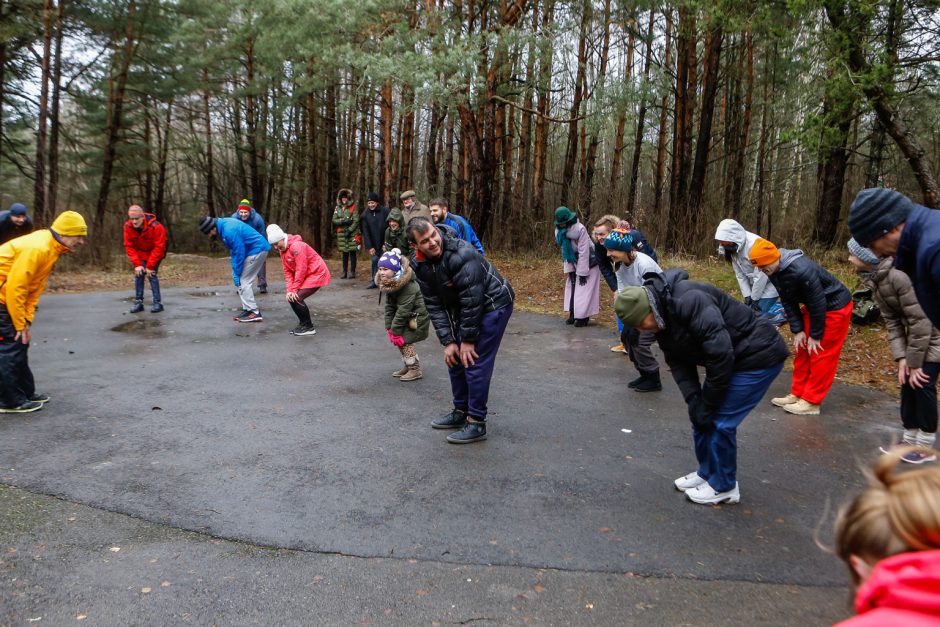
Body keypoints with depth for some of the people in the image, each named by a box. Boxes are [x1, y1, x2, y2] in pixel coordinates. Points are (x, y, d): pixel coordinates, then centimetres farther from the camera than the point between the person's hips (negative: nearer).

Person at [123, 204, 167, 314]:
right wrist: (137, 264, -20)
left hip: (154, 253, -4)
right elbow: (129, 246, -12)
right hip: (140, 253, 4)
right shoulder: (128, 227, -19)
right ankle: (138, 302, 4)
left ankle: (158, 303, -8)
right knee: (138, 275, -3)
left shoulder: (156, 227, -32)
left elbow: (159, 248, -27)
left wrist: (150, 266, -25)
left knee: (151, 275, -14)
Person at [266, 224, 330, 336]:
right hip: (306, 276, 9)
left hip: (317, 274, -9)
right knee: (291, 297, 3)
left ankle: (309, 328, -5)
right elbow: (287, 271, 4)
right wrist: (290, 289, -8)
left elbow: (301, 270, -23)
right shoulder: (282, 250, 6)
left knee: (297, 298, -17)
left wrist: (294, 289, -17)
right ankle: (303, 323, 19)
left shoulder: (296, 246, -23)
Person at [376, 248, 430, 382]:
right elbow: (389, 307, 0)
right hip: (408, 317, 8)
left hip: (418, 318, -8)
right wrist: (389, 327, -6)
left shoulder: (408, 287, -30)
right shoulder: (388, 284, -3)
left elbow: (402, 311, -27)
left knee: (403, 340, -11)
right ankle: (408, 366, 23)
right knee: (397, 338, 6)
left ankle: (415, 370, 3)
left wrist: (395, 331, -22)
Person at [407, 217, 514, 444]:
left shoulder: (462, 254, -31)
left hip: (493, 304, -8)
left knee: (475, 362, -10)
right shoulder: (421, 265, -8)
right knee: (454, 358, 12)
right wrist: (448, 341, -9)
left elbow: (472, 300, -27)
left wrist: (468, 339, -20)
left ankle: (477, 423, 1)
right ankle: (460, 412, 29)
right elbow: (434, 305, -4)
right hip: (463, 308, 8)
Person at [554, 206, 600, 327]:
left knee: (585, 290, -6)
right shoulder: (560, 231, -7)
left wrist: (582, 272, -21)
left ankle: (583, 317, -1)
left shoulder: (580, 229, -27)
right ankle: (573, 314, 14)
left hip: (588, 263, -7)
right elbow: (565, 251, 1)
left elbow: (583, 252, -24)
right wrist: (569, 269, -3)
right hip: (574, 264, 7)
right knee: (572, 287, 6)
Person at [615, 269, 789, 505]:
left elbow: (721, 354, -30)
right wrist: (693, 400, -13)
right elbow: (678, 362, 2)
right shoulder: (662, 318, -1)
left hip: (759, 356, -9)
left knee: (720, 420, -7)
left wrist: (708, 404, -18)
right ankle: (707, 472, 29)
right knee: (701, 415, 10)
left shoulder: (689, 301, -32)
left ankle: (723, 486, 12)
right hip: (733, 359, 9)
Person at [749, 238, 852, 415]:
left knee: (821, 354, -5)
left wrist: (815, 336, -17)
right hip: (814, 306, 9)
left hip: (835, 307, -8)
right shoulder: (774, 271, -8)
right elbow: (788, 301, 0)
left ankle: (811, 402, 2)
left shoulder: (802, 270, -36)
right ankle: (797, 394, 19)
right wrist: (797, 330, -4)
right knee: (802, 350, 10)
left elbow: (818, 303, -27)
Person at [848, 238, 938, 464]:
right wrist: (901, 357, -8)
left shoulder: (899, 275, -31)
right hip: (915, 332, 8)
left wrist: (915, 362, -21)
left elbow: (920, 321, -28)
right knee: (907, 382, 7)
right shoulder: (875, 280, -3)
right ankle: (909, 439, 18)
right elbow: (892, 321, 0)